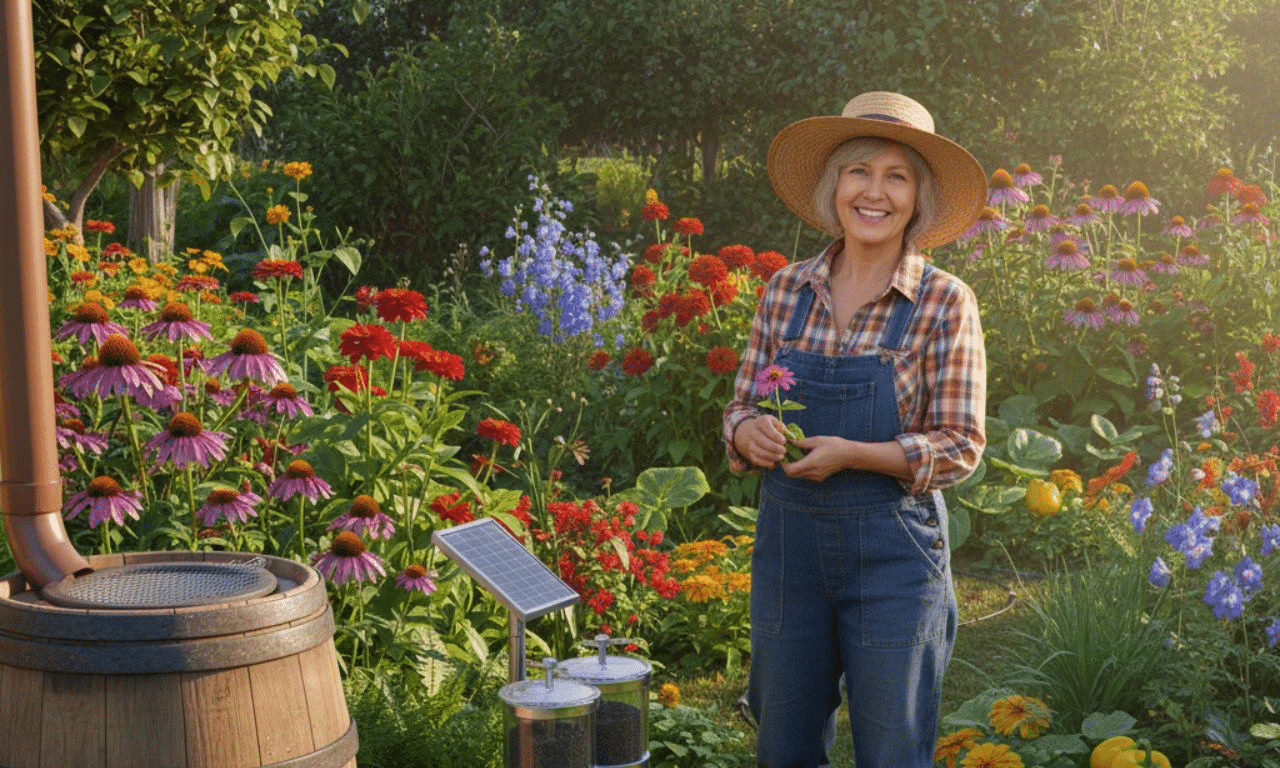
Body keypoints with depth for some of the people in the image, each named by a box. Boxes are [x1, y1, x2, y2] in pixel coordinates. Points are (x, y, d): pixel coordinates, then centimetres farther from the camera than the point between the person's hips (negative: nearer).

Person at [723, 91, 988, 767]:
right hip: (788, 538, 3)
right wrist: (751, 433, -14)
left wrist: (853, 455, -21)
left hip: (894, 547, -3)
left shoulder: (945, 303, -7)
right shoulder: (786, 291, 3)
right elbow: (740, 406, 9)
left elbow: (961, 446, -8)